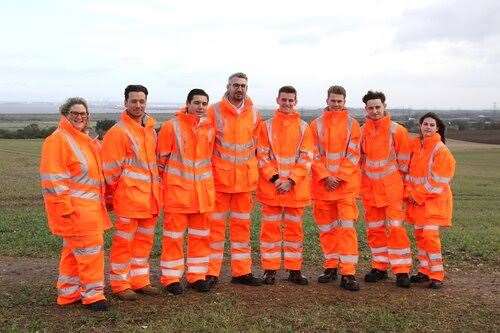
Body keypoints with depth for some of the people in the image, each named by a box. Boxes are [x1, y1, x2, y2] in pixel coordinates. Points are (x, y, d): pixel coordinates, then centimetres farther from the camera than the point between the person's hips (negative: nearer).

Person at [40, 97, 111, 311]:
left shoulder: (85, 140, 17)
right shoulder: (57, 140, -12)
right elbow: (53, 178, -18)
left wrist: (102, 200, 21)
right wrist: (65, 208, -21)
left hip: (89, 207, 9)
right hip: (74, 208, -9)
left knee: (74, 251, 16)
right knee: (90, 249, -5)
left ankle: (68, 293, 27)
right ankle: (93, 294, 6)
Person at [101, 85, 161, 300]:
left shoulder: (151, 129, 13)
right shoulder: (118, 131, -10)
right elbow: (111, 169, -9)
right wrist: (112, 195, -4)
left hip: (149, 196, 7)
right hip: (128, 195, -7)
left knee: (144, 240, 14)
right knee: (124, 241, 2)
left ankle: (139, 281, 27)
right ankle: (120, 285, 14)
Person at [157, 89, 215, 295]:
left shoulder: (209, 128, 6)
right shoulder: (171, 126, -7)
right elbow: (161, 158, -2)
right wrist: (163, 181, -1)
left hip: (203, 191, 5)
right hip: (177, 190, -5)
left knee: (200, 235, 12)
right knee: (174, 235, 3)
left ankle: (197, 276, 24)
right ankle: (171, 278, 14)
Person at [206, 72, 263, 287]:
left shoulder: (253, 113, 8)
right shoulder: (214, 111, -4)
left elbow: (258, 143, 15)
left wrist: (254, 169, 10)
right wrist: (209, 170, -5)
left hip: (245, 179, 4)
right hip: (219, 178, -3)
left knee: (242, 225, 10)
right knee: (216, 224, 2)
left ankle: (241, 271, 20)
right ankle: (211, 273, 11)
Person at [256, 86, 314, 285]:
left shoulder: (303, 127, 5)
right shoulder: (267, 126, 4)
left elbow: (306, 158, -1)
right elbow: (262, 156, -1)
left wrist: (291, 181, -11)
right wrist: (274, 178, -12)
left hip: (296, 187, 1)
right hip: (271, 186, -1)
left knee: (294, 228, 8)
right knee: (270, 227, 3)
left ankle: (294, 269, 17)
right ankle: (269, 269, 13)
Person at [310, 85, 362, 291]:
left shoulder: (352, 124, 4)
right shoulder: (316, 124, 7)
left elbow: (353, 155, -1)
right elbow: (314, 155, 2)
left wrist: (339, 177, -10)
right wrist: (326, 177, -9)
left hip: (346, 184, -2)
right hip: (322, 183, 2)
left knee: (346, 227, -7)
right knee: (326, 228, 9)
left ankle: (348, 274, -5)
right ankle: (331, 267, 22)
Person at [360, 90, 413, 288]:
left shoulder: (396, 130, -6)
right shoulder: (361, 132, 5)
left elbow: (403, 160, 0)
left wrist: (399, 181, 2)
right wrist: (360, 182, 12)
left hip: (391, 187, -4)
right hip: (369, 187, 4)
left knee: (395, 227, -6)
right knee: (374, 229, 9)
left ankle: (401, 270, 1)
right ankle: (380, 267, 21)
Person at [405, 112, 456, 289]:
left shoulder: (441, 150, -11)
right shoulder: (414, 145, 6)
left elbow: (436, 180, -14)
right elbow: (409, 170, 9)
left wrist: (417, 195, -11)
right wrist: (410, 193, -1)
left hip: (434, 199, -6)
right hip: (416, 199, 6)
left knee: (430, 235, -11)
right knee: (419, 234, 10)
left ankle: (437, 275, 0)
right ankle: (424, 271, 22)